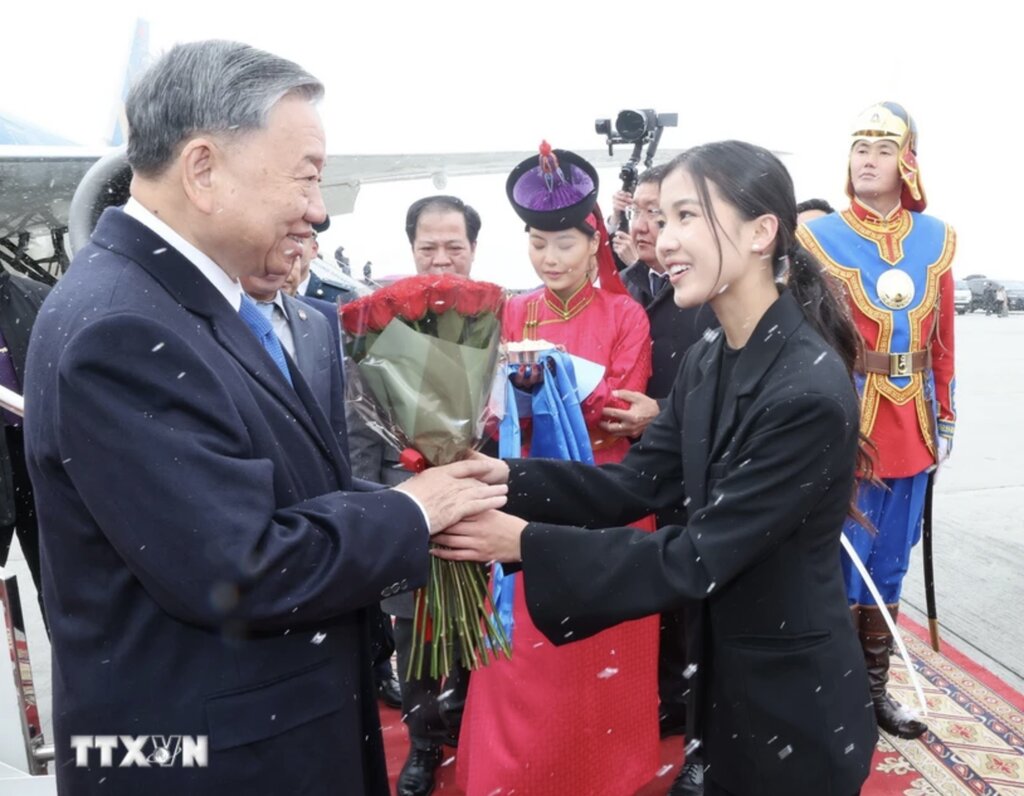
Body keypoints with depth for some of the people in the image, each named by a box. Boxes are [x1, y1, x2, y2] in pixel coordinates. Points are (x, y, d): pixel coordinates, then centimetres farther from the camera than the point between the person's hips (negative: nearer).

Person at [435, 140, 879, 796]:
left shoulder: (810, 393, -27)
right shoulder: (708, 362, -1)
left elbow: (698, 559, -26)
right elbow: (636, 483, -1)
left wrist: (527, 544, -26)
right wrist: (507, 476, -14)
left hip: (795, 706, -7)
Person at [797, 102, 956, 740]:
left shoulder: (937, 238, 7)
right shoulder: (821, 238, -7)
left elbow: (942, 336, 12)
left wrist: (945, 414, 12)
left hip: (911, 428, 5)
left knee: (889, 567, 15)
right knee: (842, 565, 4)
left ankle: (876, 687, 31)